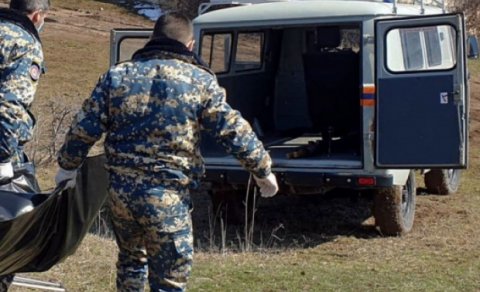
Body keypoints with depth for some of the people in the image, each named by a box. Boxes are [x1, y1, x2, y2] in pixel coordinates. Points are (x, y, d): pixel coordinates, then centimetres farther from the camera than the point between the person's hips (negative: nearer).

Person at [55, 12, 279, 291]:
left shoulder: (117, 75, 5)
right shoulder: (200, 81, -4)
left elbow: (85, 128, 5)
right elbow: (235, 131, -2)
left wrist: (68, 166, 21)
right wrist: (263, 170, 11)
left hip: (120, 190, 4)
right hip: (167, 196, -4)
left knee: (131, 258, 29)